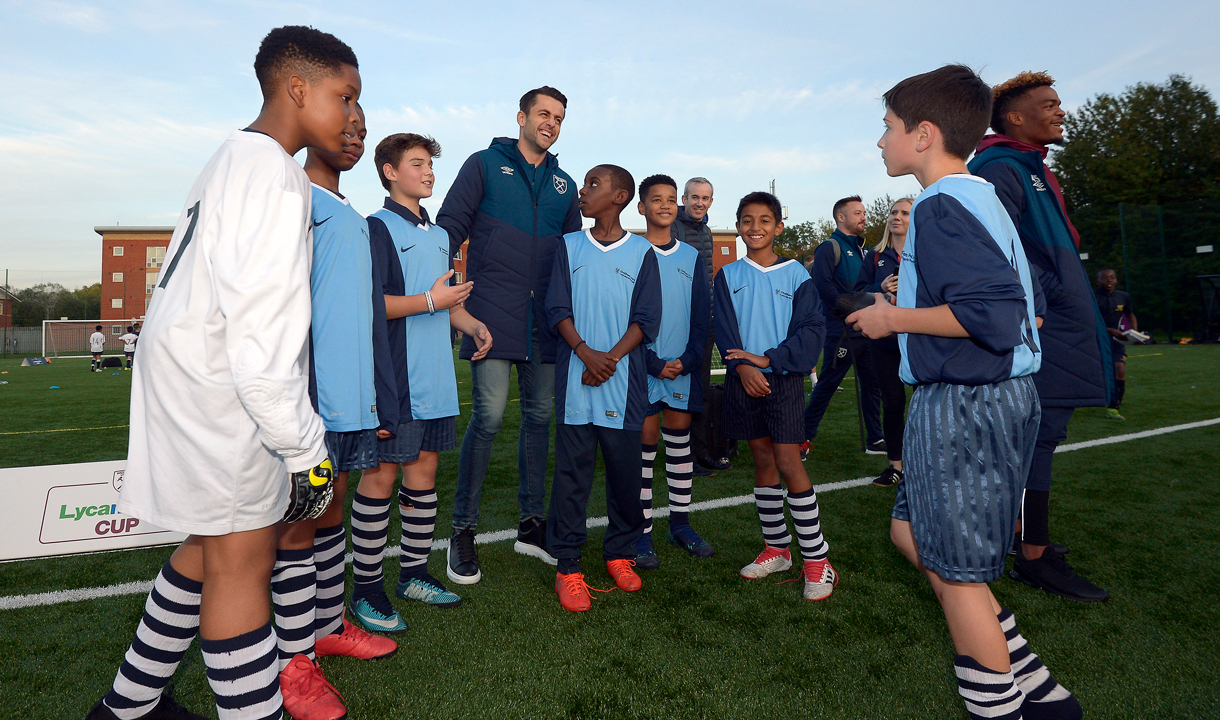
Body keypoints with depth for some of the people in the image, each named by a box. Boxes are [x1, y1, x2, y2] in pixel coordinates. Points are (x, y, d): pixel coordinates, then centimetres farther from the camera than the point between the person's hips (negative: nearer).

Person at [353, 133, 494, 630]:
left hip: (436, 377, 8)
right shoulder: (378, 228, -5)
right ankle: (366, 587, 12)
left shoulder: (439, 235, 20)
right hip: (394, 377, -7)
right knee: (382, 475, -1)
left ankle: (414, 573, 25)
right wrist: (431, 300, -16)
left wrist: (472, 324, 8)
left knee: (424, 470, 12)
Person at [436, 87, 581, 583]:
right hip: (492, 314, -5)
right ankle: (463, 529, 5)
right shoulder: (485, 165, 6)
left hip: (545, 319, 5)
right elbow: (450, 227, 1)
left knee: (540, 416, 8)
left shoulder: (564, 184, 19)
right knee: (489, 417, -11)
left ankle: (532, 523, 21)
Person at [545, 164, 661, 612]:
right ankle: (567, 565, 12)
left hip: (623, 380, 0)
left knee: (625, 469, 6)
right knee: (572, 471, 1)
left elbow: (647, 319, 1)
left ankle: (620, 553, 25)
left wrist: (610, 359, -12)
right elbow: (558, 309, 3)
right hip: (575, 378, 1)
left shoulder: (642, 252, 7)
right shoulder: (569, 247, 11)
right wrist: (586, 352, -13)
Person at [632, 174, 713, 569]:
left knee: (679, 438, 9)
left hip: (684, 363, 4)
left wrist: (689, 358, -6)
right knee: (645, 440, -2)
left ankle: (680, 524, 22)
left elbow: (702, 313, 8)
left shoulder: (692, 256, 11)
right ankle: (642, 533, 7)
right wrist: (654, 362, -12)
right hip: (643, 363, -3)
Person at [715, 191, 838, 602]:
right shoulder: (728, 276, 8)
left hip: (783, 377, -2)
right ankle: (777, 547, 24)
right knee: (763, 461, 10)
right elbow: (724, 327, -1)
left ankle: (816, 558, 4)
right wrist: (742, 366, -17)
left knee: (788, 462, -8)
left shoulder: (796, 275, 2)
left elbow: (812, 329, -4)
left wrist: (769, 359, -15)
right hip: (743, 379, 3)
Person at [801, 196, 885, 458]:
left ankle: (875, 440, 20)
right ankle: (805, 438, 7)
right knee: (827, 385, -3)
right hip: (842, 331, -8)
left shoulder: (861, 249, 19)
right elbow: (822, 284, -19)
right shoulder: (830, 248, -6)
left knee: (872, 384, 10)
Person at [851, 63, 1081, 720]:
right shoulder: (982, 199, 15)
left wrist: (895, 318, -16)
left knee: (956, 568, 3)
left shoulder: (941, 205, -16)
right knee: (911, 530, 19)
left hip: (964, 406, -11)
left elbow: (997, 316, -27)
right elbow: (1027, 308, 20)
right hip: (1000, 395, 11)